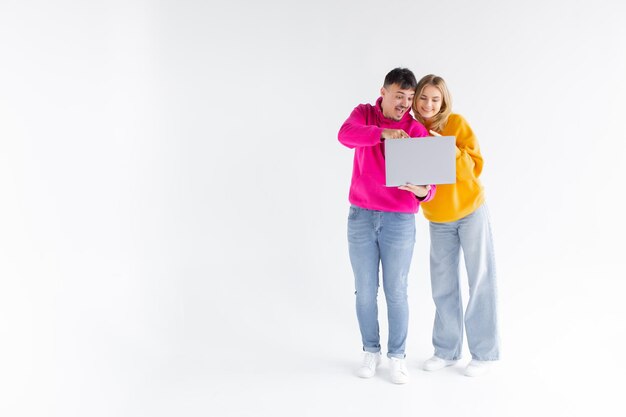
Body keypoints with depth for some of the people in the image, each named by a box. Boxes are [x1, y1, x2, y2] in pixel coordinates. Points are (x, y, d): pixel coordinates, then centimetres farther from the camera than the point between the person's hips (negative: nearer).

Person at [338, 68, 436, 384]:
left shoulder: (417, 132, -4)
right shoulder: (363, 113, 2)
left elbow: (428, 180, -10)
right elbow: (346, 134, -22)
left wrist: (423, 191, -34)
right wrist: (383, 133, -37)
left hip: (400, 221, -1)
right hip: (361, 217, 2)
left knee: (395, 292, 5)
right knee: (365, 290, 9)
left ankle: (397, 356, 20)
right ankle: (371, 351, 26)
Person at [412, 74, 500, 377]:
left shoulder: (456, 123, -10)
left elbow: (476, 166, -14)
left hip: (471, 211, -3)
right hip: (438, 220, 3)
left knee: (480, 281, 3)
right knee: (443, 286, 9)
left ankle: (483, 353, 15)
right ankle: (446, 351, 23)